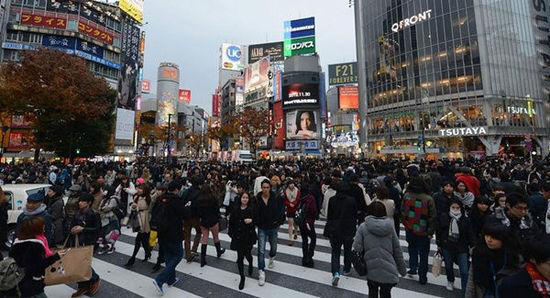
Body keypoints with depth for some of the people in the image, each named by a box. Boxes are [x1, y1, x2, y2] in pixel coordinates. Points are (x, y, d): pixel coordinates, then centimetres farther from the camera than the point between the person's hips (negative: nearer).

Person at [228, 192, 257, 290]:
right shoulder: (235, 208, -2)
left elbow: (257, 220, -1)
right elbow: (231, 221, 5)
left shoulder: (252, 208, -8)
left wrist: (251, 220, -21)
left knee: (247, 254, 7)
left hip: (249, 236, -1)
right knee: (240, 257, 4)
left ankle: (250, 264, 45)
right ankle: (242, 277, 22)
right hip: (238, 236, 2)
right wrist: (231, 233, 2)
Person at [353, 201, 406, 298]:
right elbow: (397, 250, 3)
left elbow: (357, 248, -16)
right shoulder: (390, 227, -1)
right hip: (389, 271, 1)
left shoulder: (363, 227, -8)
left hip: (371, 269, -1)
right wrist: (402, 269, 15)